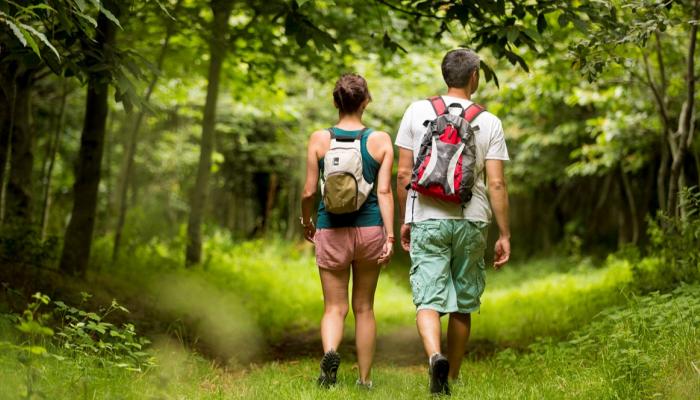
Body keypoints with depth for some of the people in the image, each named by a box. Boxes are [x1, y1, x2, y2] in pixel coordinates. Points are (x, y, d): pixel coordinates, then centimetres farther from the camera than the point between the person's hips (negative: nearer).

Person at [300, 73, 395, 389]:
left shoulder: (319, 140, -3)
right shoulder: (381, 141, -2)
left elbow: (309, 191, -2)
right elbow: (384, 191, -8)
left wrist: (306, 222, 16)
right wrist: (390, 236, -7)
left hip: (331, 231, -1)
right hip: (369, 229, 1)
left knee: (334, 307, 5)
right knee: (364, 308, 14)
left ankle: (330, 351, -25)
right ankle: (365, 378, 19)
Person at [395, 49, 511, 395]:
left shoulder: (417, 112, 1)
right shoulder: (489, 123, -1)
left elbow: (403, 174, 2)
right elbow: (496, 184, -5)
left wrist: (404, 220, 13)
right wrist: (504, 235, 2)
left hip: (426, 220, 0)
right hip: (470, 222, 1)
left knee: (428, 299, -5)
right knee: (463, 303, 12)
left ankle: (435, 357, -32)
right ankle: (452, 379, 21)